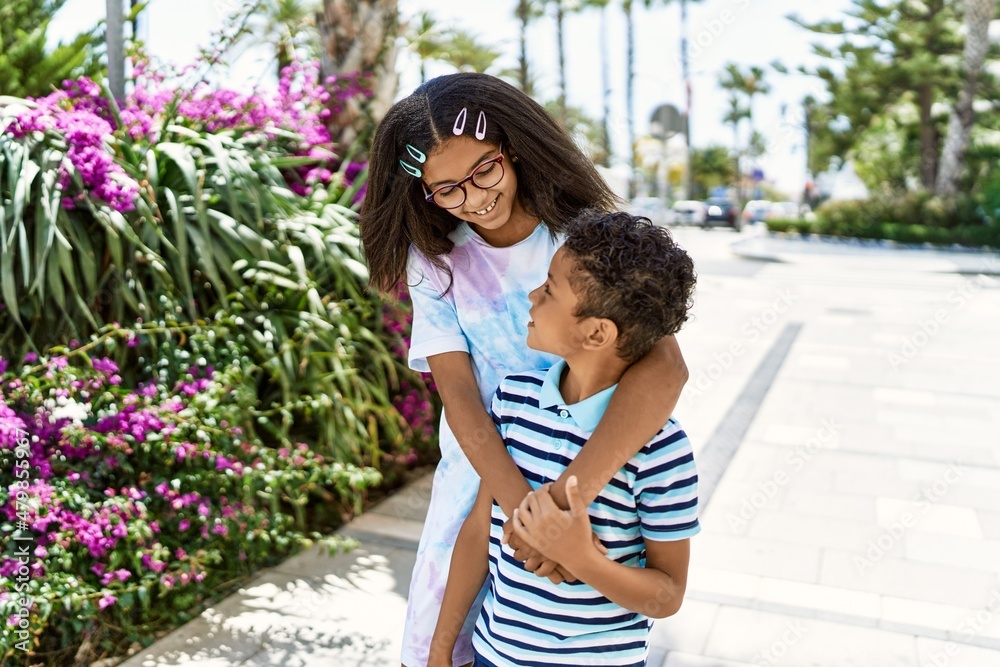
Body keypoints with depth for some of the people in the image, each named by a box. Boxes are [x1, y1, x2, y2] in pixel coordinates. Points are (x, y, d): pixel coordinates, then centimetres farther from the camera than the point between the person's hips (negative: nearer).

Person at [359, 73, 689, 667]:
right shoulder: (434, 259, -5)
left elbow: (665, 364, -29)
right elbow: (458, 392, -15)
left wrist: (567, 495, -40)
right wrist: (522, 506, -30)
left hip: (594, 473, -2)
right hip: (484, 474, 2)